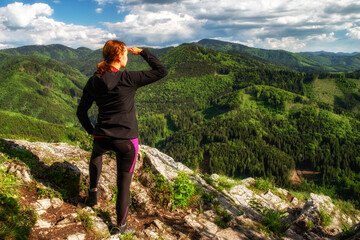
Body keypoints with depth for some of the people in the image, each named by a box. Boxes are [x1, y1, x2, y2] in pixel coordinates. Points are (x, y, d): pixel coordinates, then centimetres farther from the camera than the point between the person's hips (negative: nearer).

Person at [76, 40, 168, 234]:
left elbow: (81, 111, 5)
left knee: (96, 154, 40)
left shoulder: (93, 82, 0)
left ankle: (92, 193, 40)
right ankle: (121, 223, 28)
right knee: (123, 181, 14)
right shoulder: (128, 79, -16)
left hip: (102, 137, 4)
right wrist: (142, 52, 0)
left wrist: (90, 130, 20)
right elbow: (161, 71, -10)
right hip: (127, 140, -4)